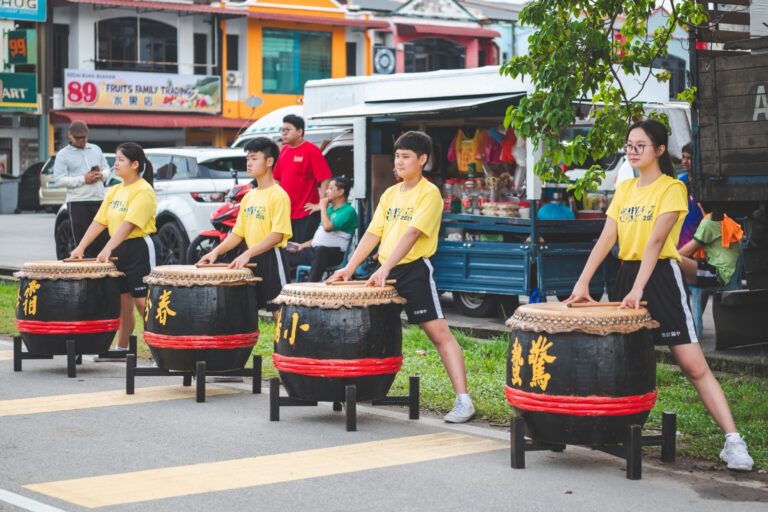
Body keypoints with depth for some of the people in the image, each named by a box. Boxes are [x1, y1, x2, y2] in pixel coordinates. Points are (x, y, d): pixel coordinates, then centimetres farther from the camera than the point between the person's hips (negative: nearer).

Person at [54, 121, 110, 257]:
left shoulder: (96, 149, 16)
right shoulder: (63, 155, 1)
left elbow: (106, 169, 21)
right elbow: (58, 179, -8)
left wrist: (101, 175, -4)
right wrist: (83, 179, -15)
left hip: (99, 200, 5)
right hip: (77, 203, -5)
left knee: (103, 239, 5)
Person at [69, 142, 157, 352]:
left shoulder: (143, 191, -13)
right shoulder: (115, 191, 12)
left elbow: (128, 224, -24)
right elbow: (99, 221, 9)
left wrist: (108, 249, -32)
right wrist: (81, 247, -1)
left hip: (139, 249, -8)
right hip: (118, 249, 8)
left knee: (142, 302, -9)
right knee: (122, 302, 14)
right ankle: (122, 348, 24)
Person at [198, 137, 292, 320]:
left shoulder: (278, 196, -11)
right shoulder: (248, 197, 12)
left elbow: (277, 235, -18)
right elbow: (238, 233, 14)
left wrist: (247, 254, -25)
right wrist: (216, 251, 0)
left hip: (271, 259, -8)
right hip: (251, 260, 8)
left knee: (279, 312, -6)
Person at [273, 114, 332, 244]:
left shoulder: (311, 150, -10)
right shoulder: (284, 150, 11)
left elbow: (325, 179, -15)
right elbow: (277, 178, 19)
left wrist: (321, 204, -17)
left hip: (306, 214, -7)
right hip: (286, 212, 7)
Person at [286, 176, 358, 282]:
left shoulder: (348, 211, -9)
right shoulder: (330, 208, 19)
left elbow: (327, 227, -22)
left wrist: (323, 207, -8)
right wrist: (301, 246, 15)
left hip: (333, 253, -9)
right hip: (314, 250, 9)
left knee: (320, 250, -42)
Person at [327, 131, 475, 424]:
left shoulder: (429, 193, -8)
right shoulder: (390, 194, 14)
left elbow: (411, 234, -19)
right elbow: (372, 234, 12)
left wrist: (384, 269, -28)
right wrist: (349, 268, 2)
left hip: (415, 270, -7)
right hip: (385, 272, 8)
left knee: (438, 332, -12)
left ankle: (463, 401, -16)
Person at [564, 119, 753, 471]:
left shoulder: (671, 188, -7)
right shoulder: (625, 189, 12)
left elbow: (655, 241, -18)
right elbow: (607, 238, 6)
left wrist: (638, 290, -27)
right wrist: (582, 283, -5)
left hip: (661, 277, -6)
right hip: (626, 273, 6)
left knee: (694, 366, -11)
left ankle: (733, 442, -11)